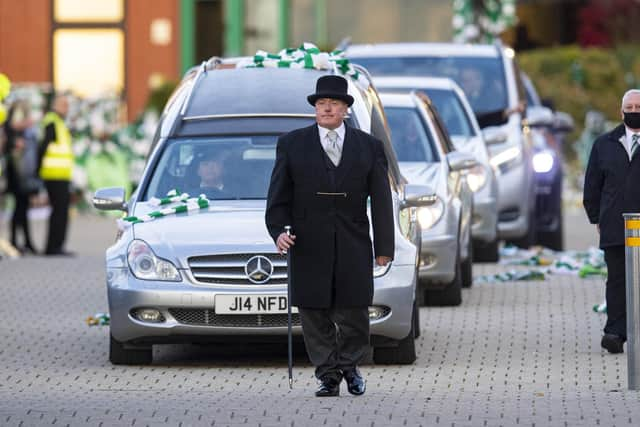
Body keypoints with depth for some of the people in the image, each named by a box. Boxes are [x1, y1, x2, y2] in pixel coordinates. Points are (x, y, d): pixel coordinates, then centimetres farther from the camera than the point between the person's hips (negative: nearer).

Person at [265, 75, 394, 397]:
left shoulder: (368, 147, 8)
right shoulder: (292, 144, 7)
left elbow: (381, 199, 7)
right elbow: (279, 197, 6)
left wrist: (384, 247, 1)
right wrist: (279, 231, -9)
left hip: (353, 246, 0)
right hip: (309, 246, 0)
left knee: (354, 312, 1)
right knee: (315, 315, 0)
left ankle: (349, 367, 23)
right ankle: (327, 376, 9)